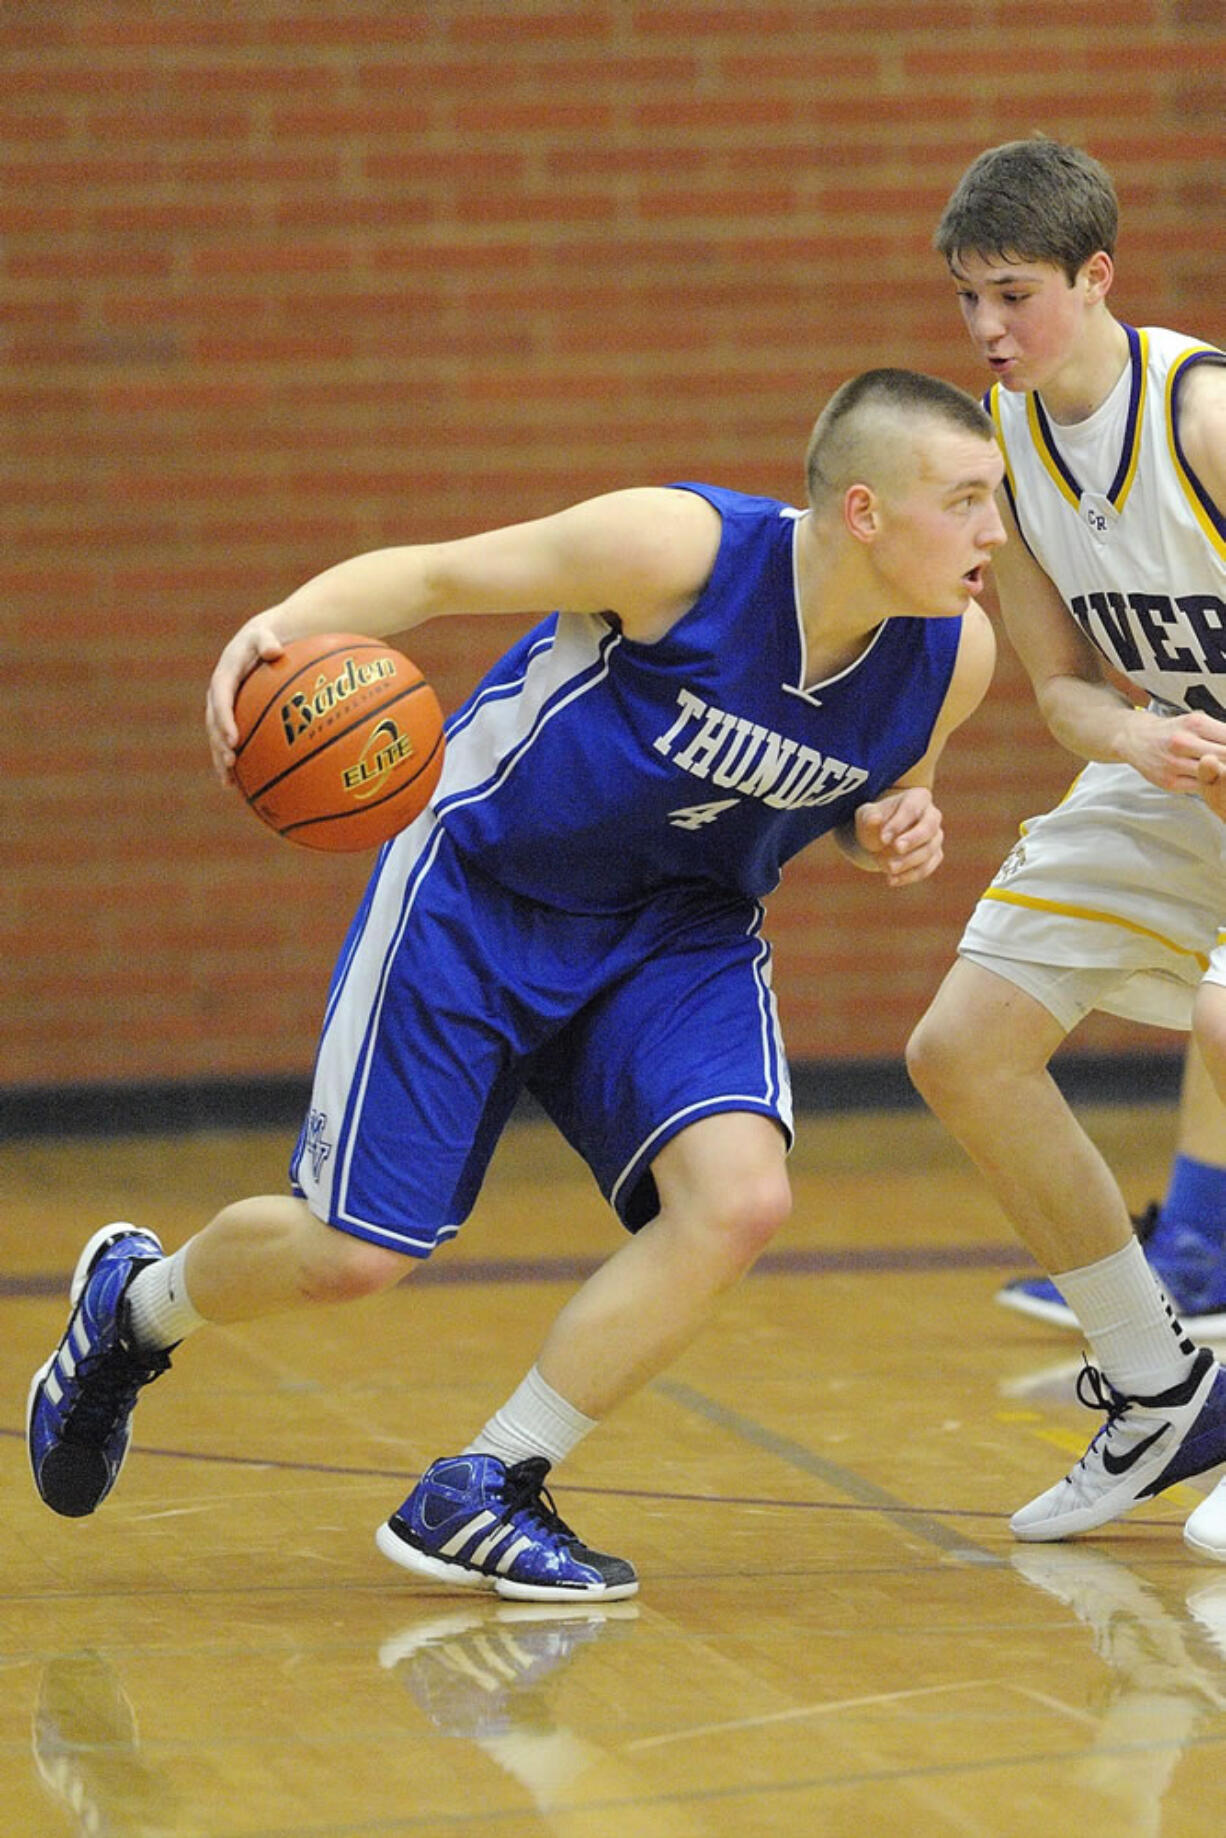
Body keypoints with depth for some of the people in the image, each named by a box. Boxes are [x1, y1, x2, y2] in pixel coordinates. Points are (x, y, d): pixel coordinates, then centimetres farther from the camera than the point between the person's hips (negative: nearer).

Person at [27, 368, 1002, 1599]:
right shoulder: (681, 549, -27)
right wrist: (286, 622, -36)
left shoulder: (955, 655, -11)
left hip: (680, 929, 4)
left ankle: (478, 1496, -8)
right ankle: (137, 1302, 33)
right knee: (351, 1254, -3)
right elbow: (436, 574, -17)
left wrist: (892, 834, -12)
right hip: (484, 888, -4)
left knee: (739, 1195, -23)